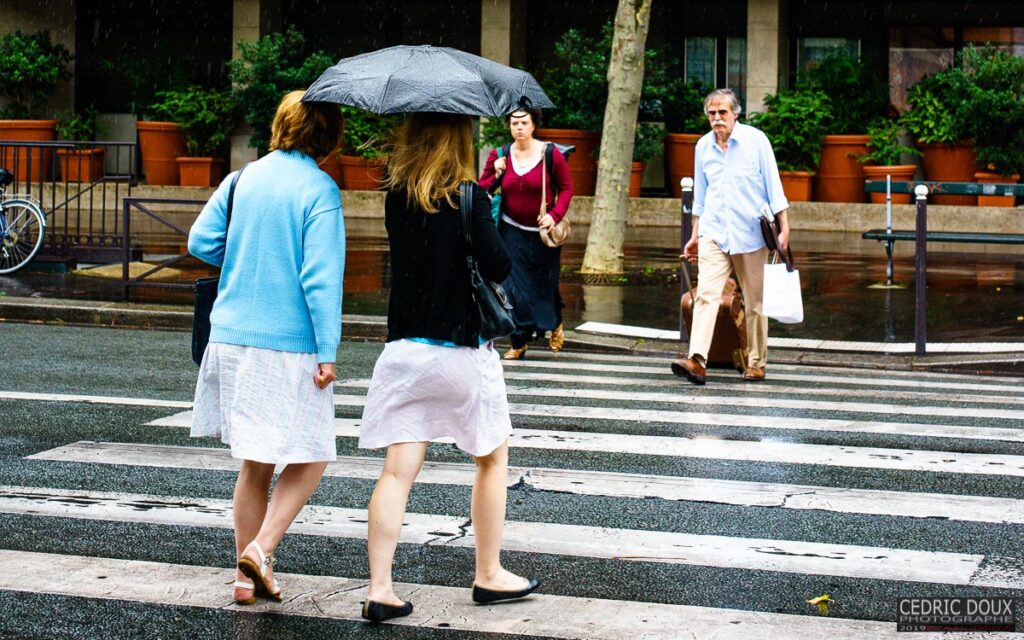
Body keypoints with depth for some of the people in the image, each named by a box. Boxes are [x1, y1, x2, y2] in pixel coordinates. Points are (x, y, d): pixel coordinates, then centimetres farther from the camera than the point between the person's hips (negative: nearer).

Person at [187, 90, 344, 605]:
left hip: (232, 335, 6)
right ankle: (261, 548, -8)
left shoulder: (244, 178, 7)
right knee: (308, 457, 8)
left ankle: (248, 574, 18)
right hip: (290, 345, -6)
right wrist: (328, 353, -13)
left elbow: (201, 241, 8)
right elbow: (321, 276, -15)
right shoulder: (320, 190, -10)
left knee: (255, 462, 15)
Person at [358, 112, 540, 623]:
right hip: (461, 350, -4)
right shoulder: (467, 198, -13)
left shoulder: (397, 195, 2)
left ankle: (379, 589, -2)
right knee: (492, 458, 16)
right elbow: (498, 267, -16)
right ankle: (489, 575, 24)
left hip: (403, 347, 4)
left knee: (398, 470, 3)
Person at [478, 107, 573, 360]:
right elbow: (482, 188, 5)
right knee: (515, 287, -3)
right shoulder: (499, 156, -1)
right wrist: (496, 175, -14)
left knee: (545, 284, 9)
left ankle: (556, 325, 40)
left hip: (543, 232, -2)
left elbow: (567, 188, -3)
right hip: (512, 232, 2)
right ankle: (519, 342, 7)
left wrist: (555, 214, -16)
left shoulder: (551, 154, -10)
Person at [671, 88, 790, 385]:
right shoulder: (703, 146, 9)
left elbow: (773, 185, -2)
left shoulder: (755, 140, -3)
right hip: (713, 232, 2)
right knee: (706, 293, -14)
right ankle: (696, 360, -25)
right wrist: (695, 235, 19)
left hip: (750, 233, -2)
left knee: (755, 301, 5)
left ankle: (756, 363, 16)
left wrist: (784, 227, -8)